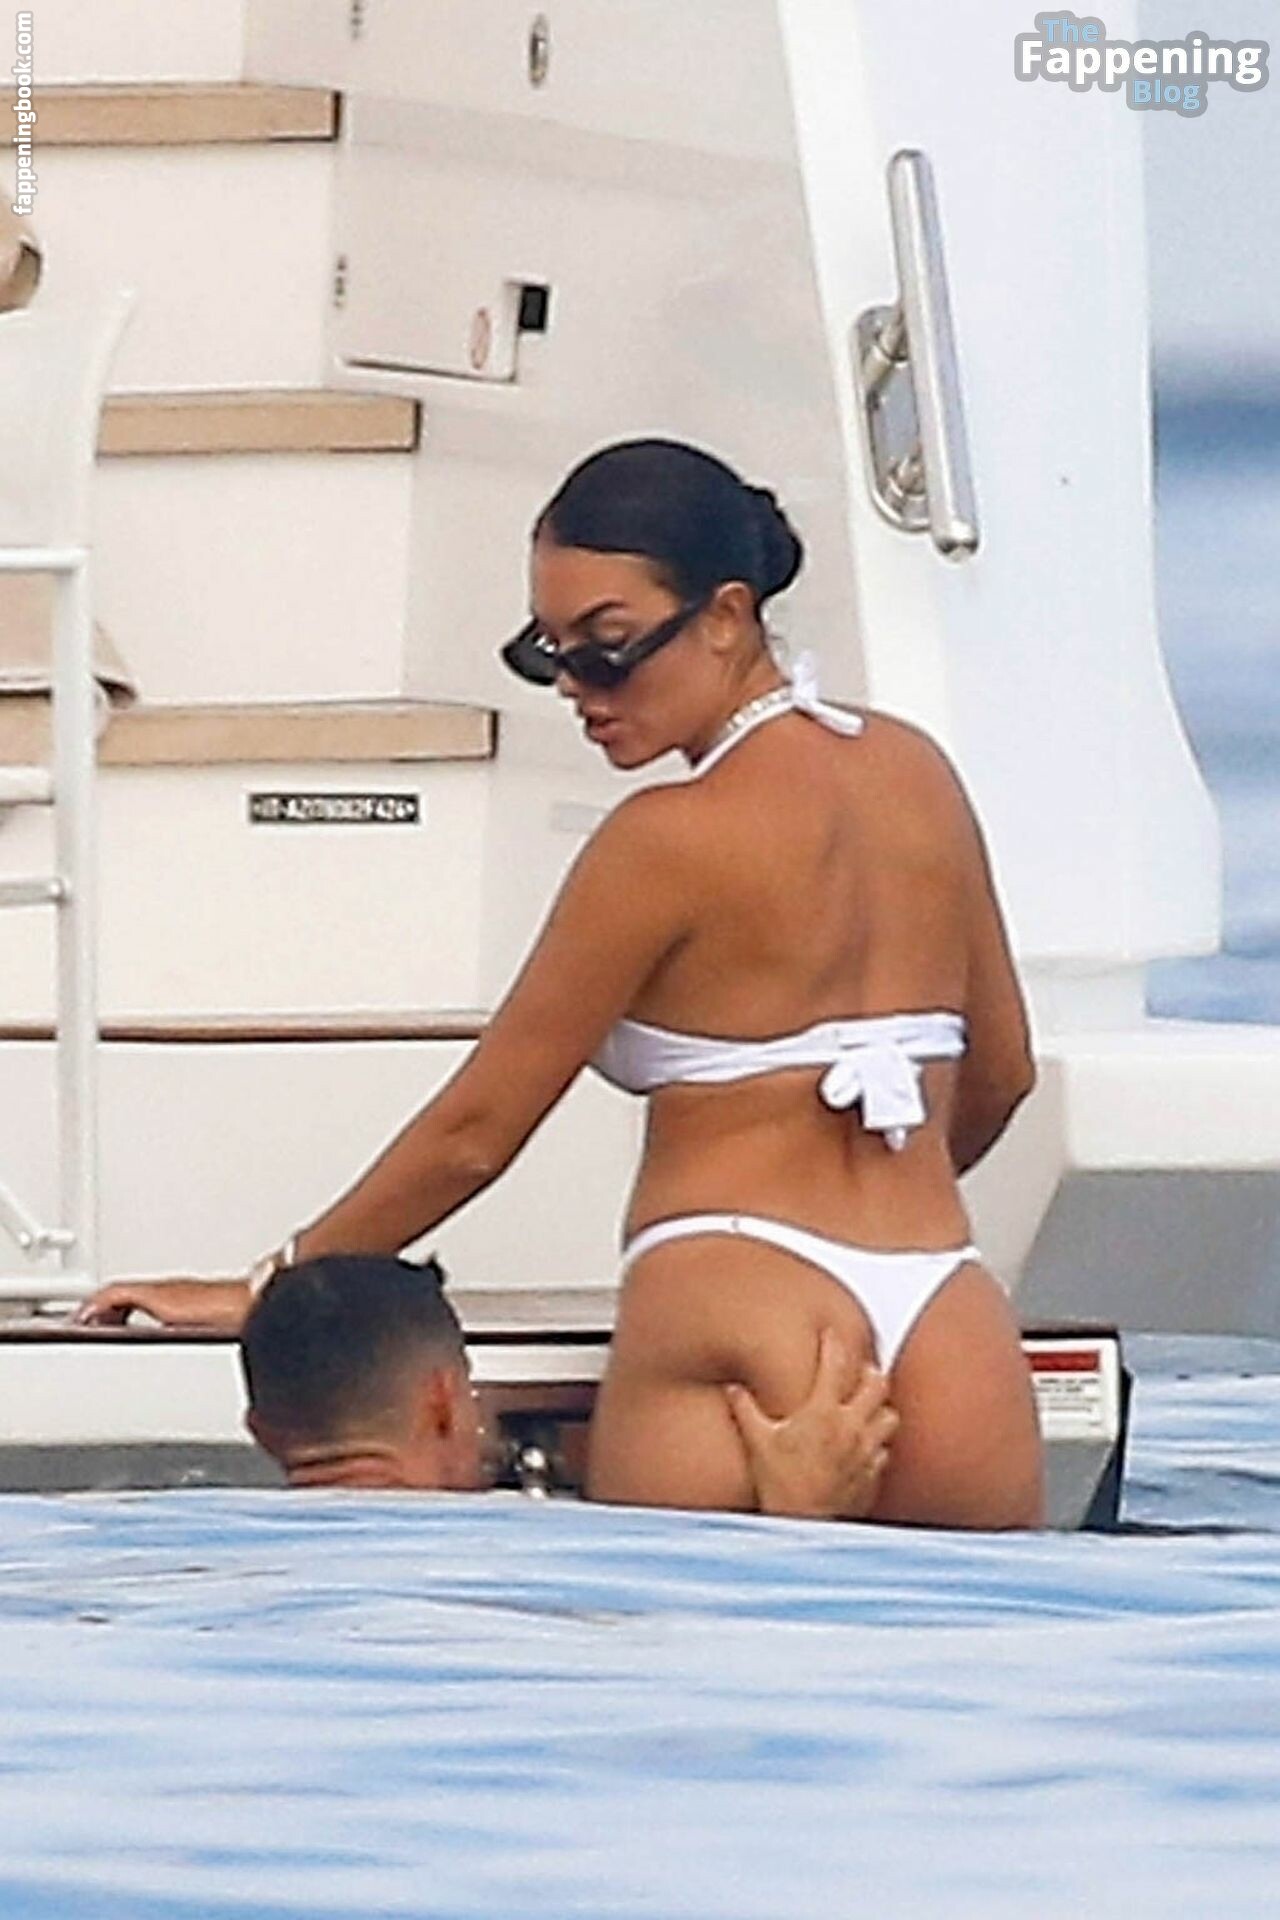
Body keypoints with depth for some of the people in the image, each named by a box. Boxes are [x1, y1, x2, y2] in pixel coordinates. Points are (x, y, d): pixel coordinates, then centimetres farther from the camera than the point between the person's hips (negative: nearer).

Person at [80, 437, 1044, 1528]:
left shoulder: (673, 840, -5)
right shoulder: (917, 775, 12)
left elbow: (475, 1131, 1)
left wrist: (265, 1292, 12)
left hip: (739, 1329, -6)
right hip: (957, 1344, 6)